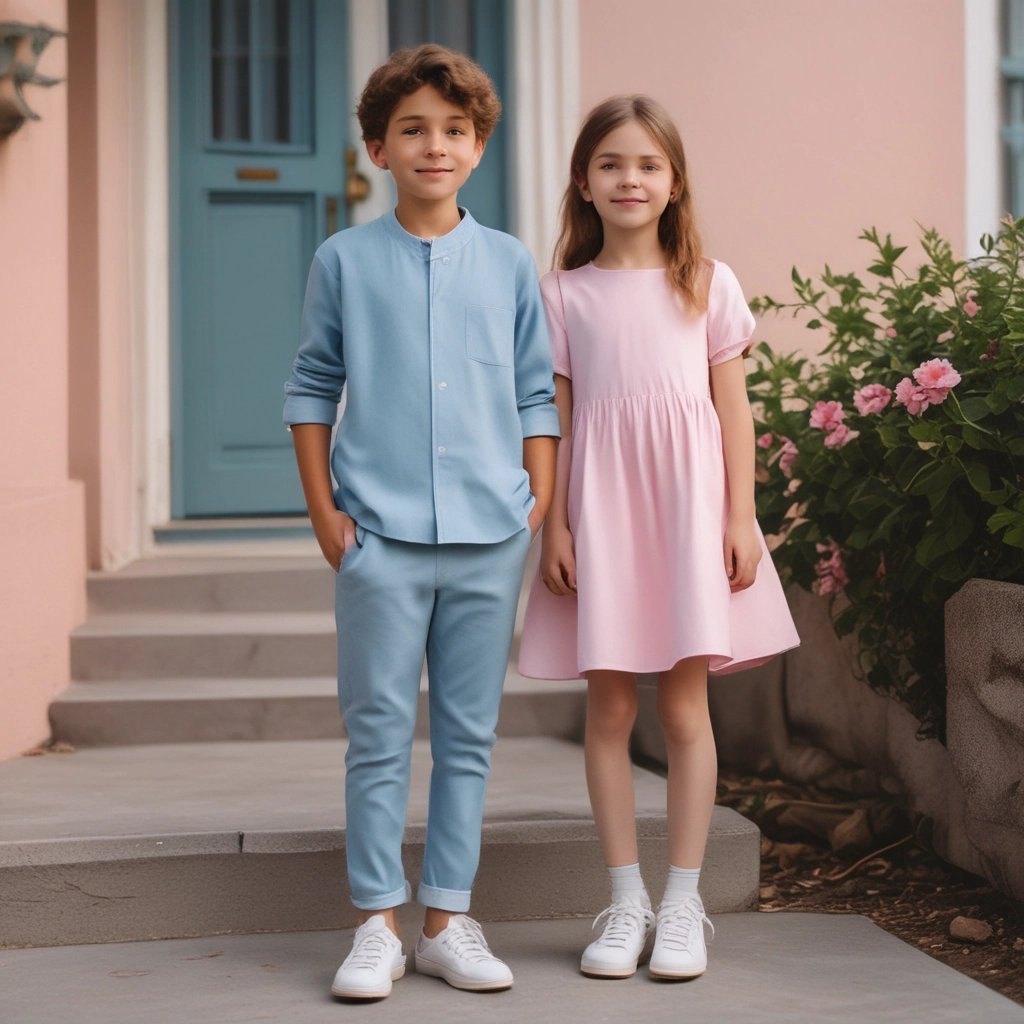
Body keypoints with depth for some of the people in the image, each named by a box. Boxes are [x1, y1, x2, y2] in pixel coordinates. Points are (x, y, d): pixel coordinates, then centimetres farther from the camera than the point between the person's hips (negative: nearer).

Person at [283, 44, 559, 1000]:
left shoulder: (509, 264, 8)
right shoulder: (344, 261, 4)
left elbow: (537, 396, 12)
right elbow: (311, 389, 7)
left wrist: (540, 506, 4)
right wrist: (322, 508, 0)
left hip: (489, 536, 2)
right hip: (380, 533, -2)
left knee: (468, 736, 7)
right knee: (379, 734, 1)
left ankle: (449, 919, 17)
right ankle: (378, 924, 10)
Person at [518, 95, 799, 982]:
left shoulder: (709, 285, 7)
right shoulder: (564, 294, 6)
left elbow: (733, 409, 6)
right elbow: (554, 419, 5)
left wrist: (741, 517, 0)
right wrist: (554, 525, -2)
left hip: (687, 507, 0)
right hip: (600, 510, 0)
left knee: (685, 707, 1)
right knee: (609, 709, 3)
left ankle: (683, 905, 10)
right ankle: (626, 902, 12)